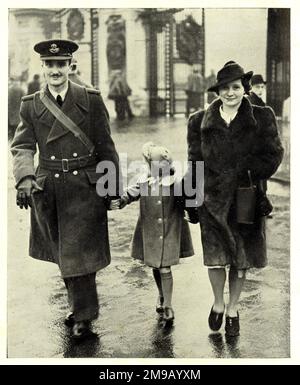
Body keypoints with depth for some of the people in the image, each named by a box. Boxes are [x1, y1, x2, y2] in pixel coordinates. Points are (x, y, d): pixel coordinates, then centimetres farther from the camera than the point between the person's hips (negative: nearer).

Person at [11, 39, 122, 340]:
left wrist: (113, 188, 2)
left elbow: (105, 147, 2)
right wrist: (25, 178, -22)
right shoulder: (30, 105, 5)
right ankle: (81, 305, 38)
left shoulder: (91, 100, 0)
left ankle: (83, 315, 16)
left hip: (85, 187, -3)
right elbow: (22, 147, -3)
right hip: (48, 190, 3)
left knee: (79, 253, -3)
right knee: (63, 255, 16)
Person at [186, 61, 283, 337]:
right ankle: (218, 304, 28)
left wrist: (247, 176, -13)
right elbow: (195, 161, 8)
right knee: (216, 257, 1)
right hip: (213, 199, 0)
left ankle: (233, 309, 29)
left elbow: (273, 154, -2)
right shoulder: (200, 121, 4)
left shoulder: (262, 117, 1)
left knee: (241, 258, 9)